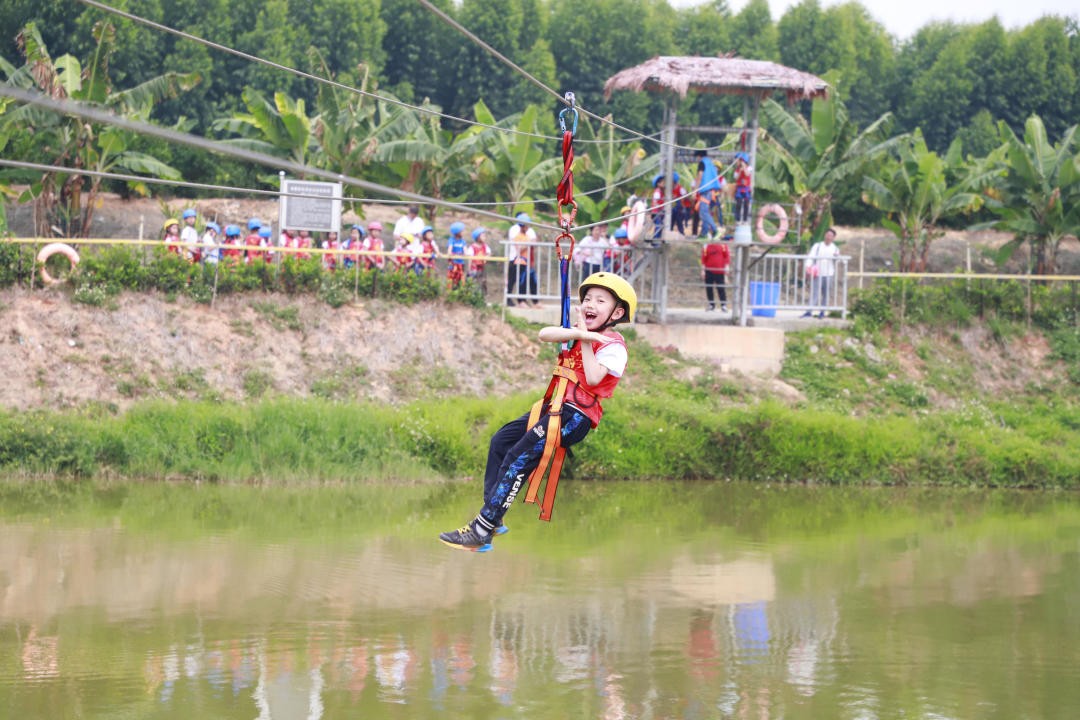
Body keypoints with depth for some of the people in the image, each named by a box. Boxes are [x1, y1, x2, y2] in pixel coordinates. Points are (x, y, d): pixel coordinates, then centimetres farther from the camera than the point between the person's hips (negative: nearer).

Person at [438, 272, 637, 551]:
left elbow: (593, 378, -24)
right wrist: (578, 333, -19)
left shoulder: (613, 345, -8)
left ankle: (482, 531, -17)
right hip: (555, 406, 9)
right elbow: (544, 334, -4)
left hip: (575, 416, -9)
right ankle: (492, 516, 13)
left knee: (519, 458, -17)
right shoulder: (576, 333, 15)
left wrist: (585, 341, -17)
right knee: (501, 441, 11)